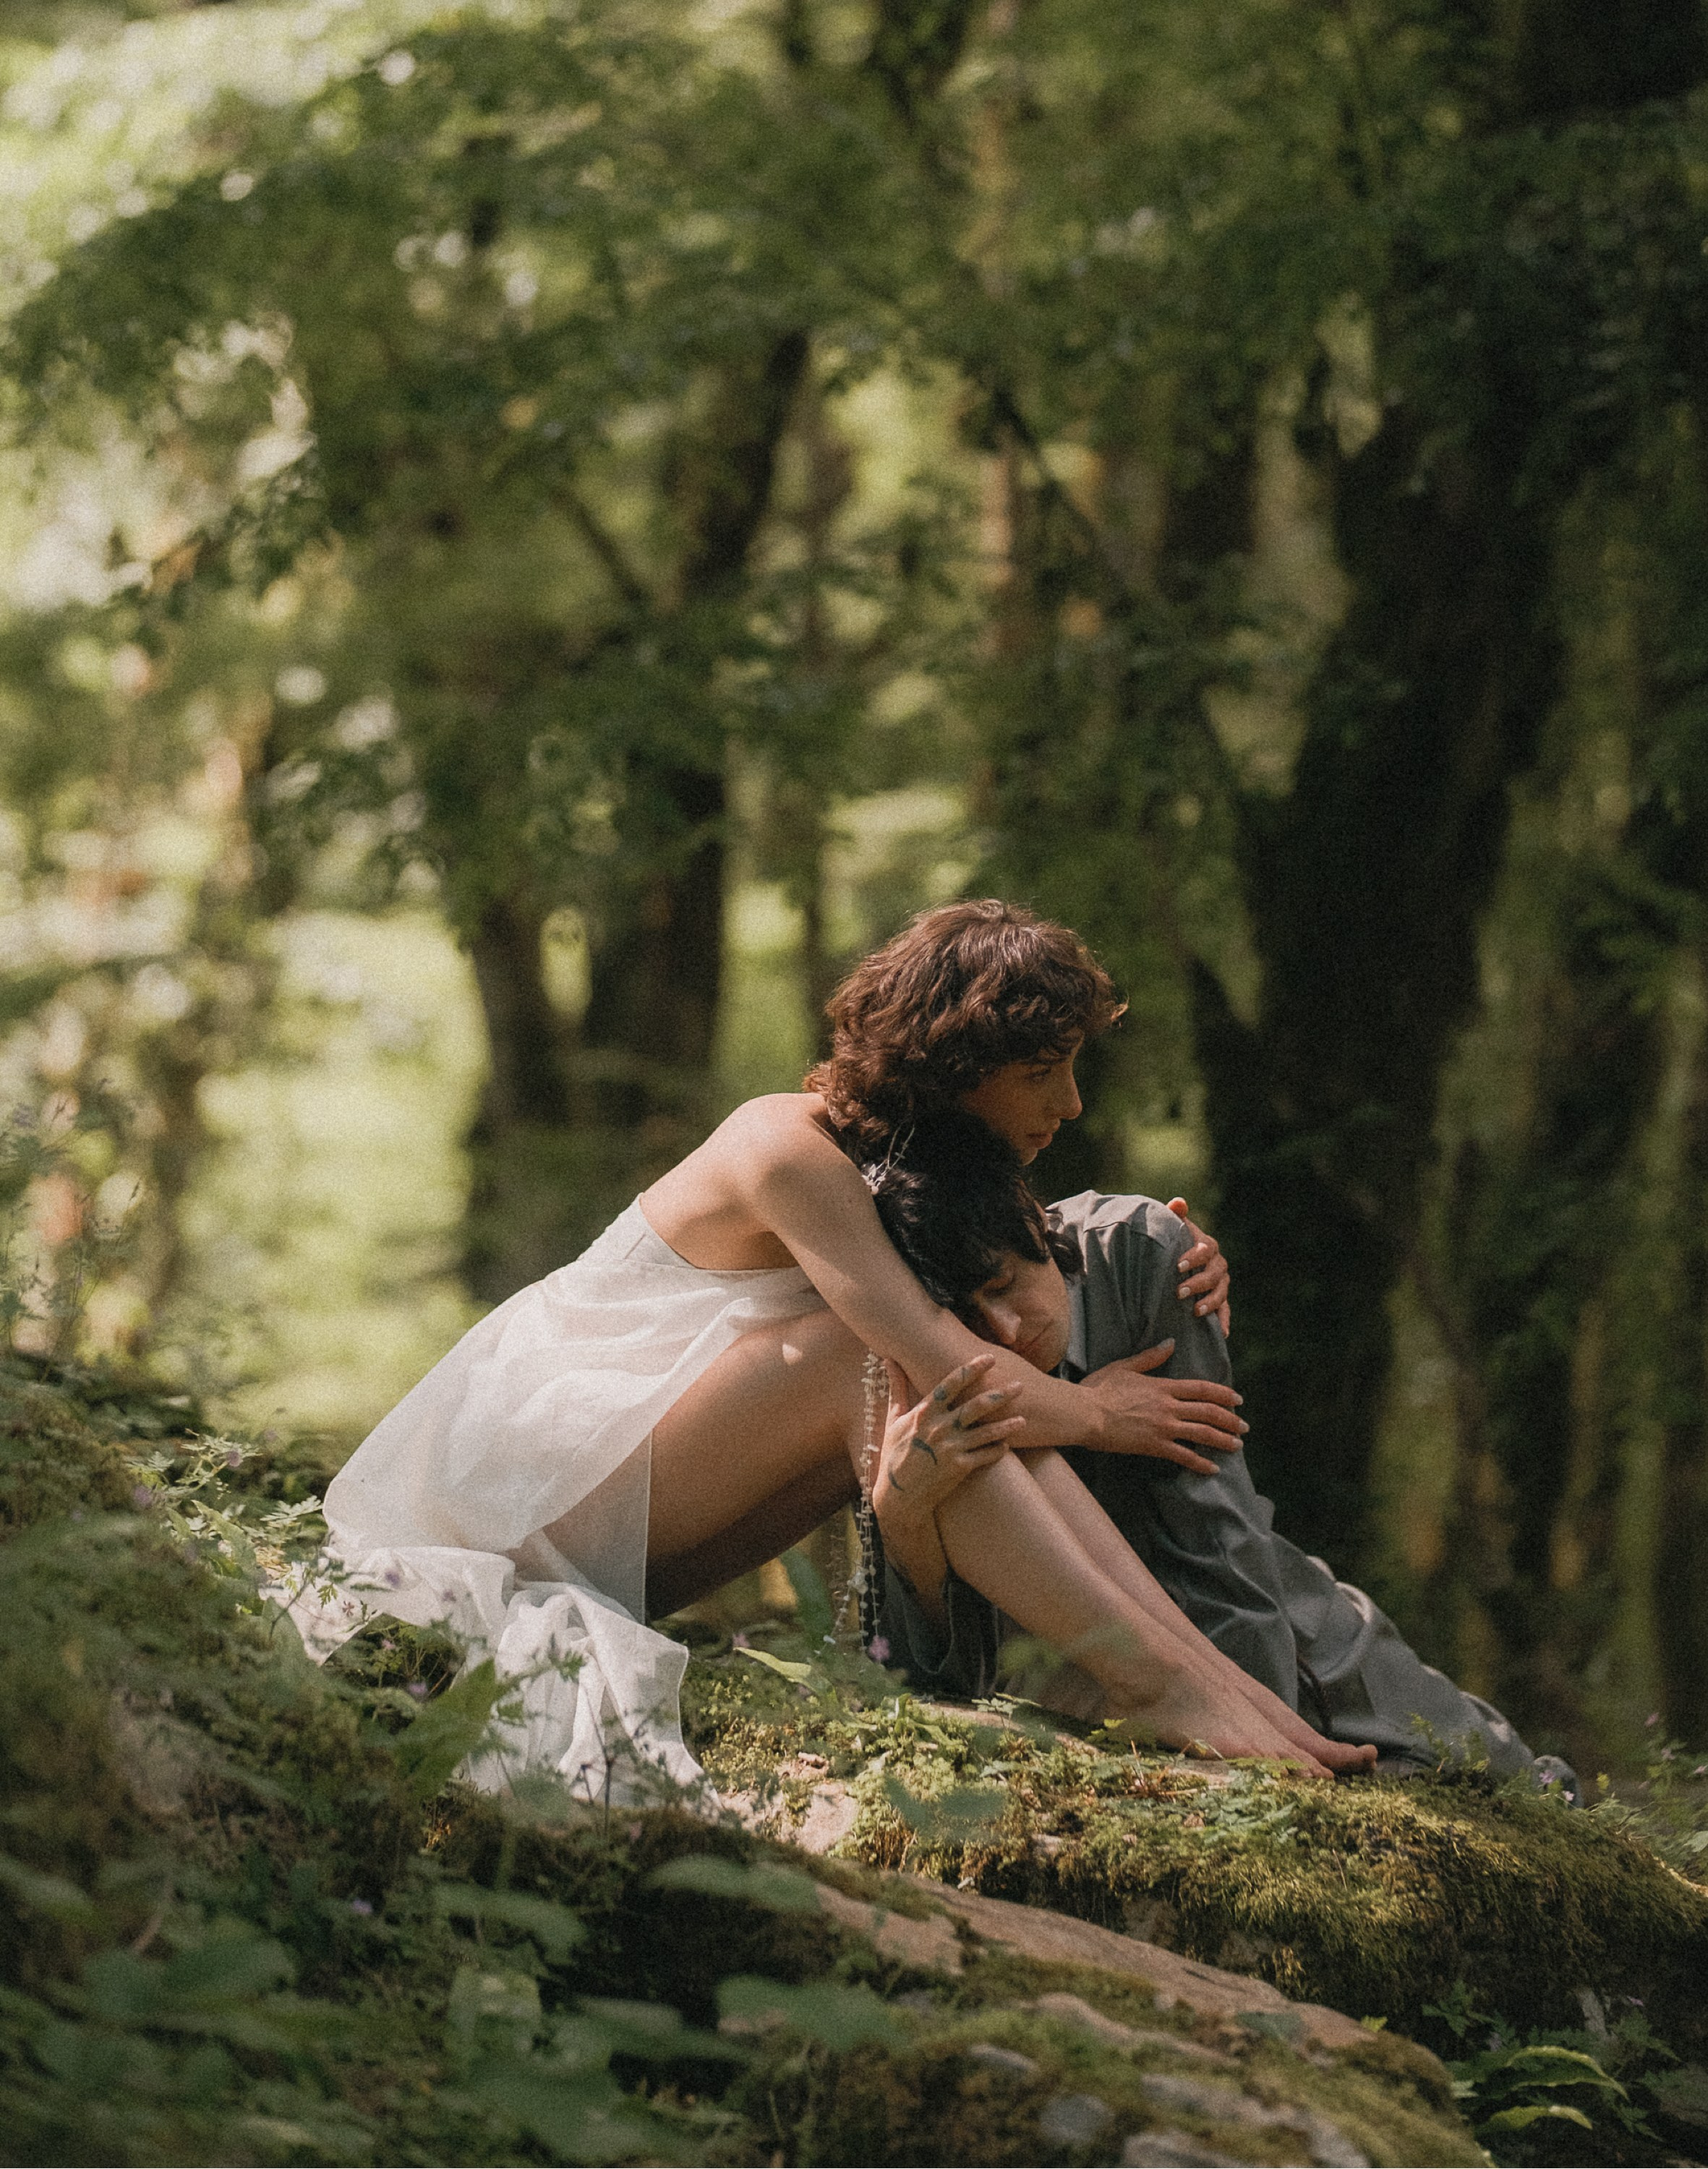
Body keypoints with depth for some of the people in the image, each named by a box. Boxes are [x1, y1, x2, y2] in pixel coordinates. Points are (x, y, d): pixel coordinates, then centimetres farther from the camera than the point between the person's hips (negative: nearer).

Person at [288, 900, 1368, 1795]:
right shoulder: (792, 1150, -20)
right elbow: (939, 1355, -29)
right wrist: (1097, 1410, -14)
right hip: (523, 1464, -9)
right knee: (870, 1359, -28)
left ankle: (1200, 1665, -21)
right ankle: (1154, 1677, -33)